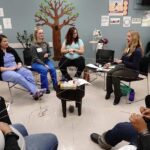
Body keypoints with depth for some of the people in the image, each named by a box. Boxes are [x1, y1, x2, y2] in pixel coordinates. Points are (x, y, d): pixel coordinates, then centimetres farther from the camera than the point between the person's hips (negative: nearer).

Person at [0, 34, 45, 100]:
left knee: (28, 73, -26)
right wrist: (10, 68, -19)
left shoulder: (11, 50, 14)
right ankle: (34, 91, -37)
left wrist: (19, 65, -5)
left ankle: (35, 91, -36)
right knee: (18, 76, -36)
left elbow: (19, 60, 17)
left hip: (16, 69, 5)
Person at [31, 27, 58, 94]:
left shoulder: (46, 44, -1)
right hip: (36, 63, -4)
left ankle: (55, 85, -9)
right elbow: (36, 58, -16)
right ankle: (45, 88, -19)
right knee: (44, 70, -32)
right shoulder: (33, 46, -14)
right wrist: (44, 65, -24)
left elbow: (49, 53, 12)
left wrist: (47, 54, -13)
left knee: (52, 68, -25)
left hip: (46, 61, 4)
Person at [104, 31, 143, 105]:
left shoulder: (138, 50, -16)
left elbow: (135, 65, -21)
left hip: (132, 71, -7)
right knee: (109, 73, -17)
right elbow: (123, 59, 14)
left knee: (115, 75, -30)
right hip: (123, 66, 7)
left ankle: (118, 95, -14)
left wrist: (122, 62, -21)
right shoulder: (129, 48, 10)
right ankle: (109, 91, 0)